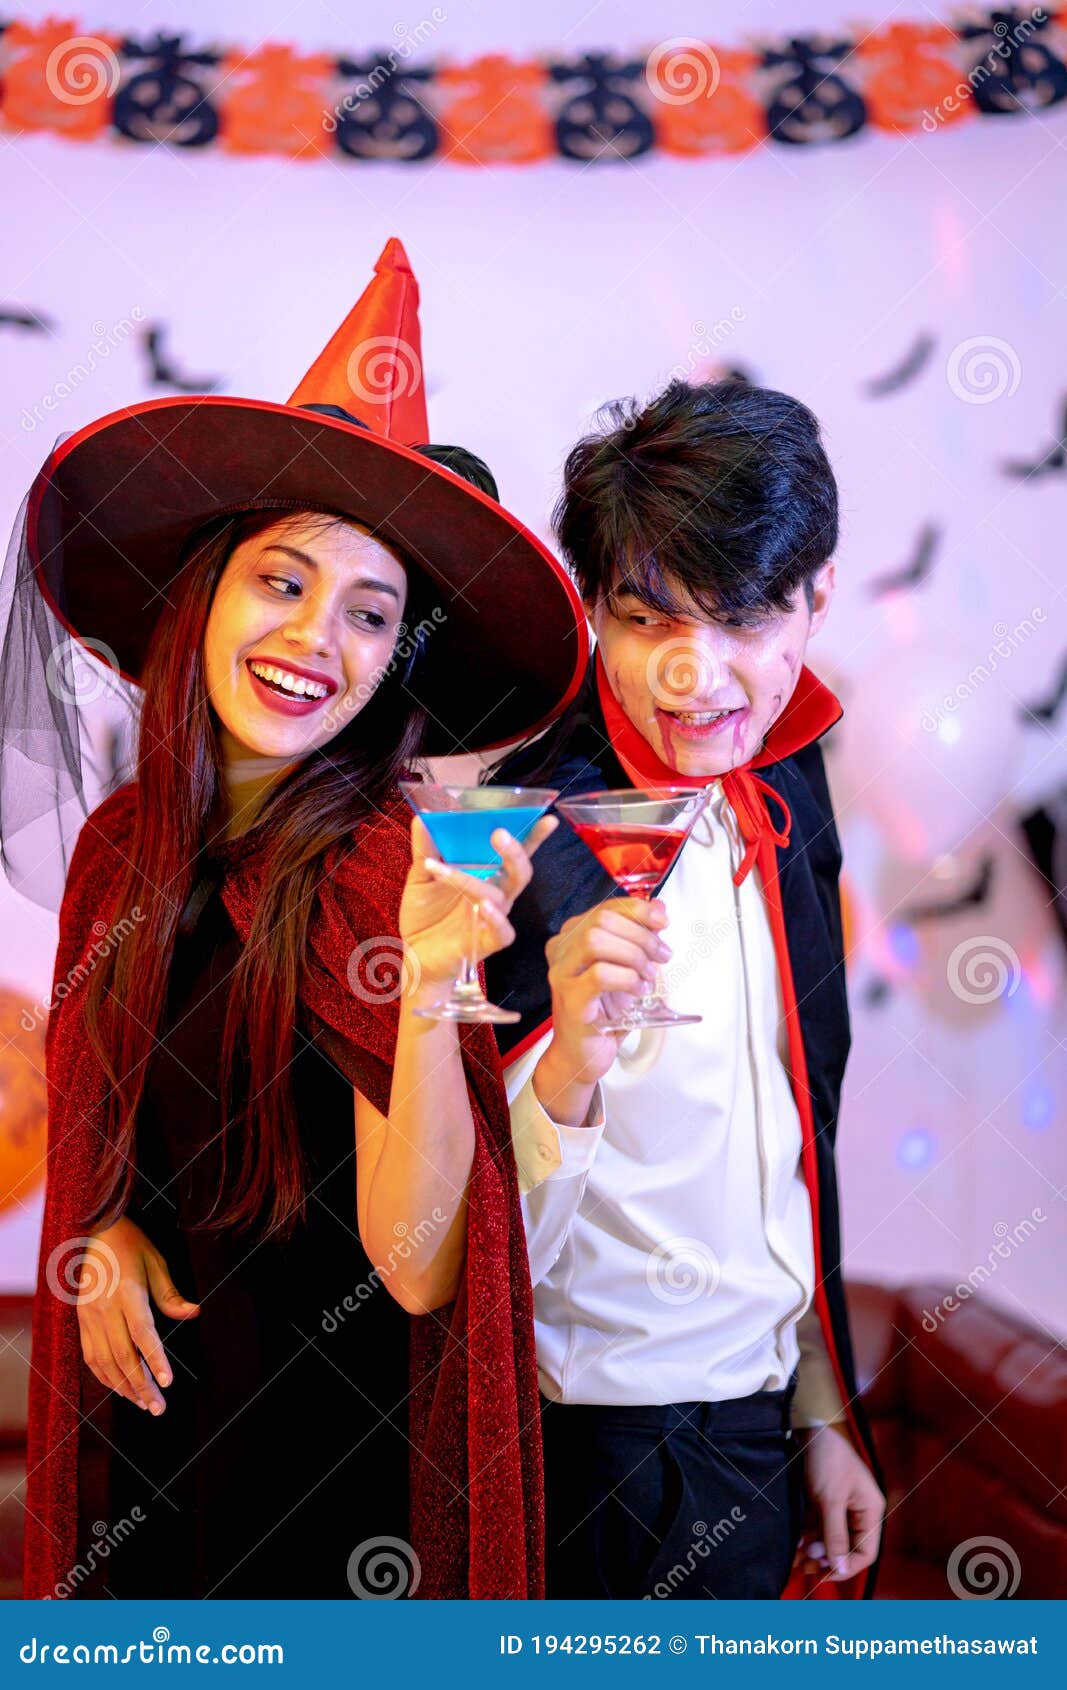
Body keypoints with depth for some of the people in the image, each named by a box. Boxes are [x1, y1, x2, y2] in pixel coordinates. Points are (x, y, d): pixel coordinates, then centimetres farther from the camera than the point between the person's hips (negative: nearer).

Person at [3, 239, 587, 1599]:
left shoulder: (390, 871, -20)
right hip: (151, 1403, 5)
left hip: (342, 1441, -5)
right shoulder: (123, 845, -3)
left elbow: (416, 1267, -24)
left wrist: (430, 989, -35)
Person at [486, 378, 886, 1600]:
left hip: (760, 1413, 6)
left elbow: (792, 1145, 8)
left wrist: (823, 1411, 13)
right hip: (607, 1443, -6)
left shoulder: (783, 795, -1)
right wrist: (570, 1062, -38)